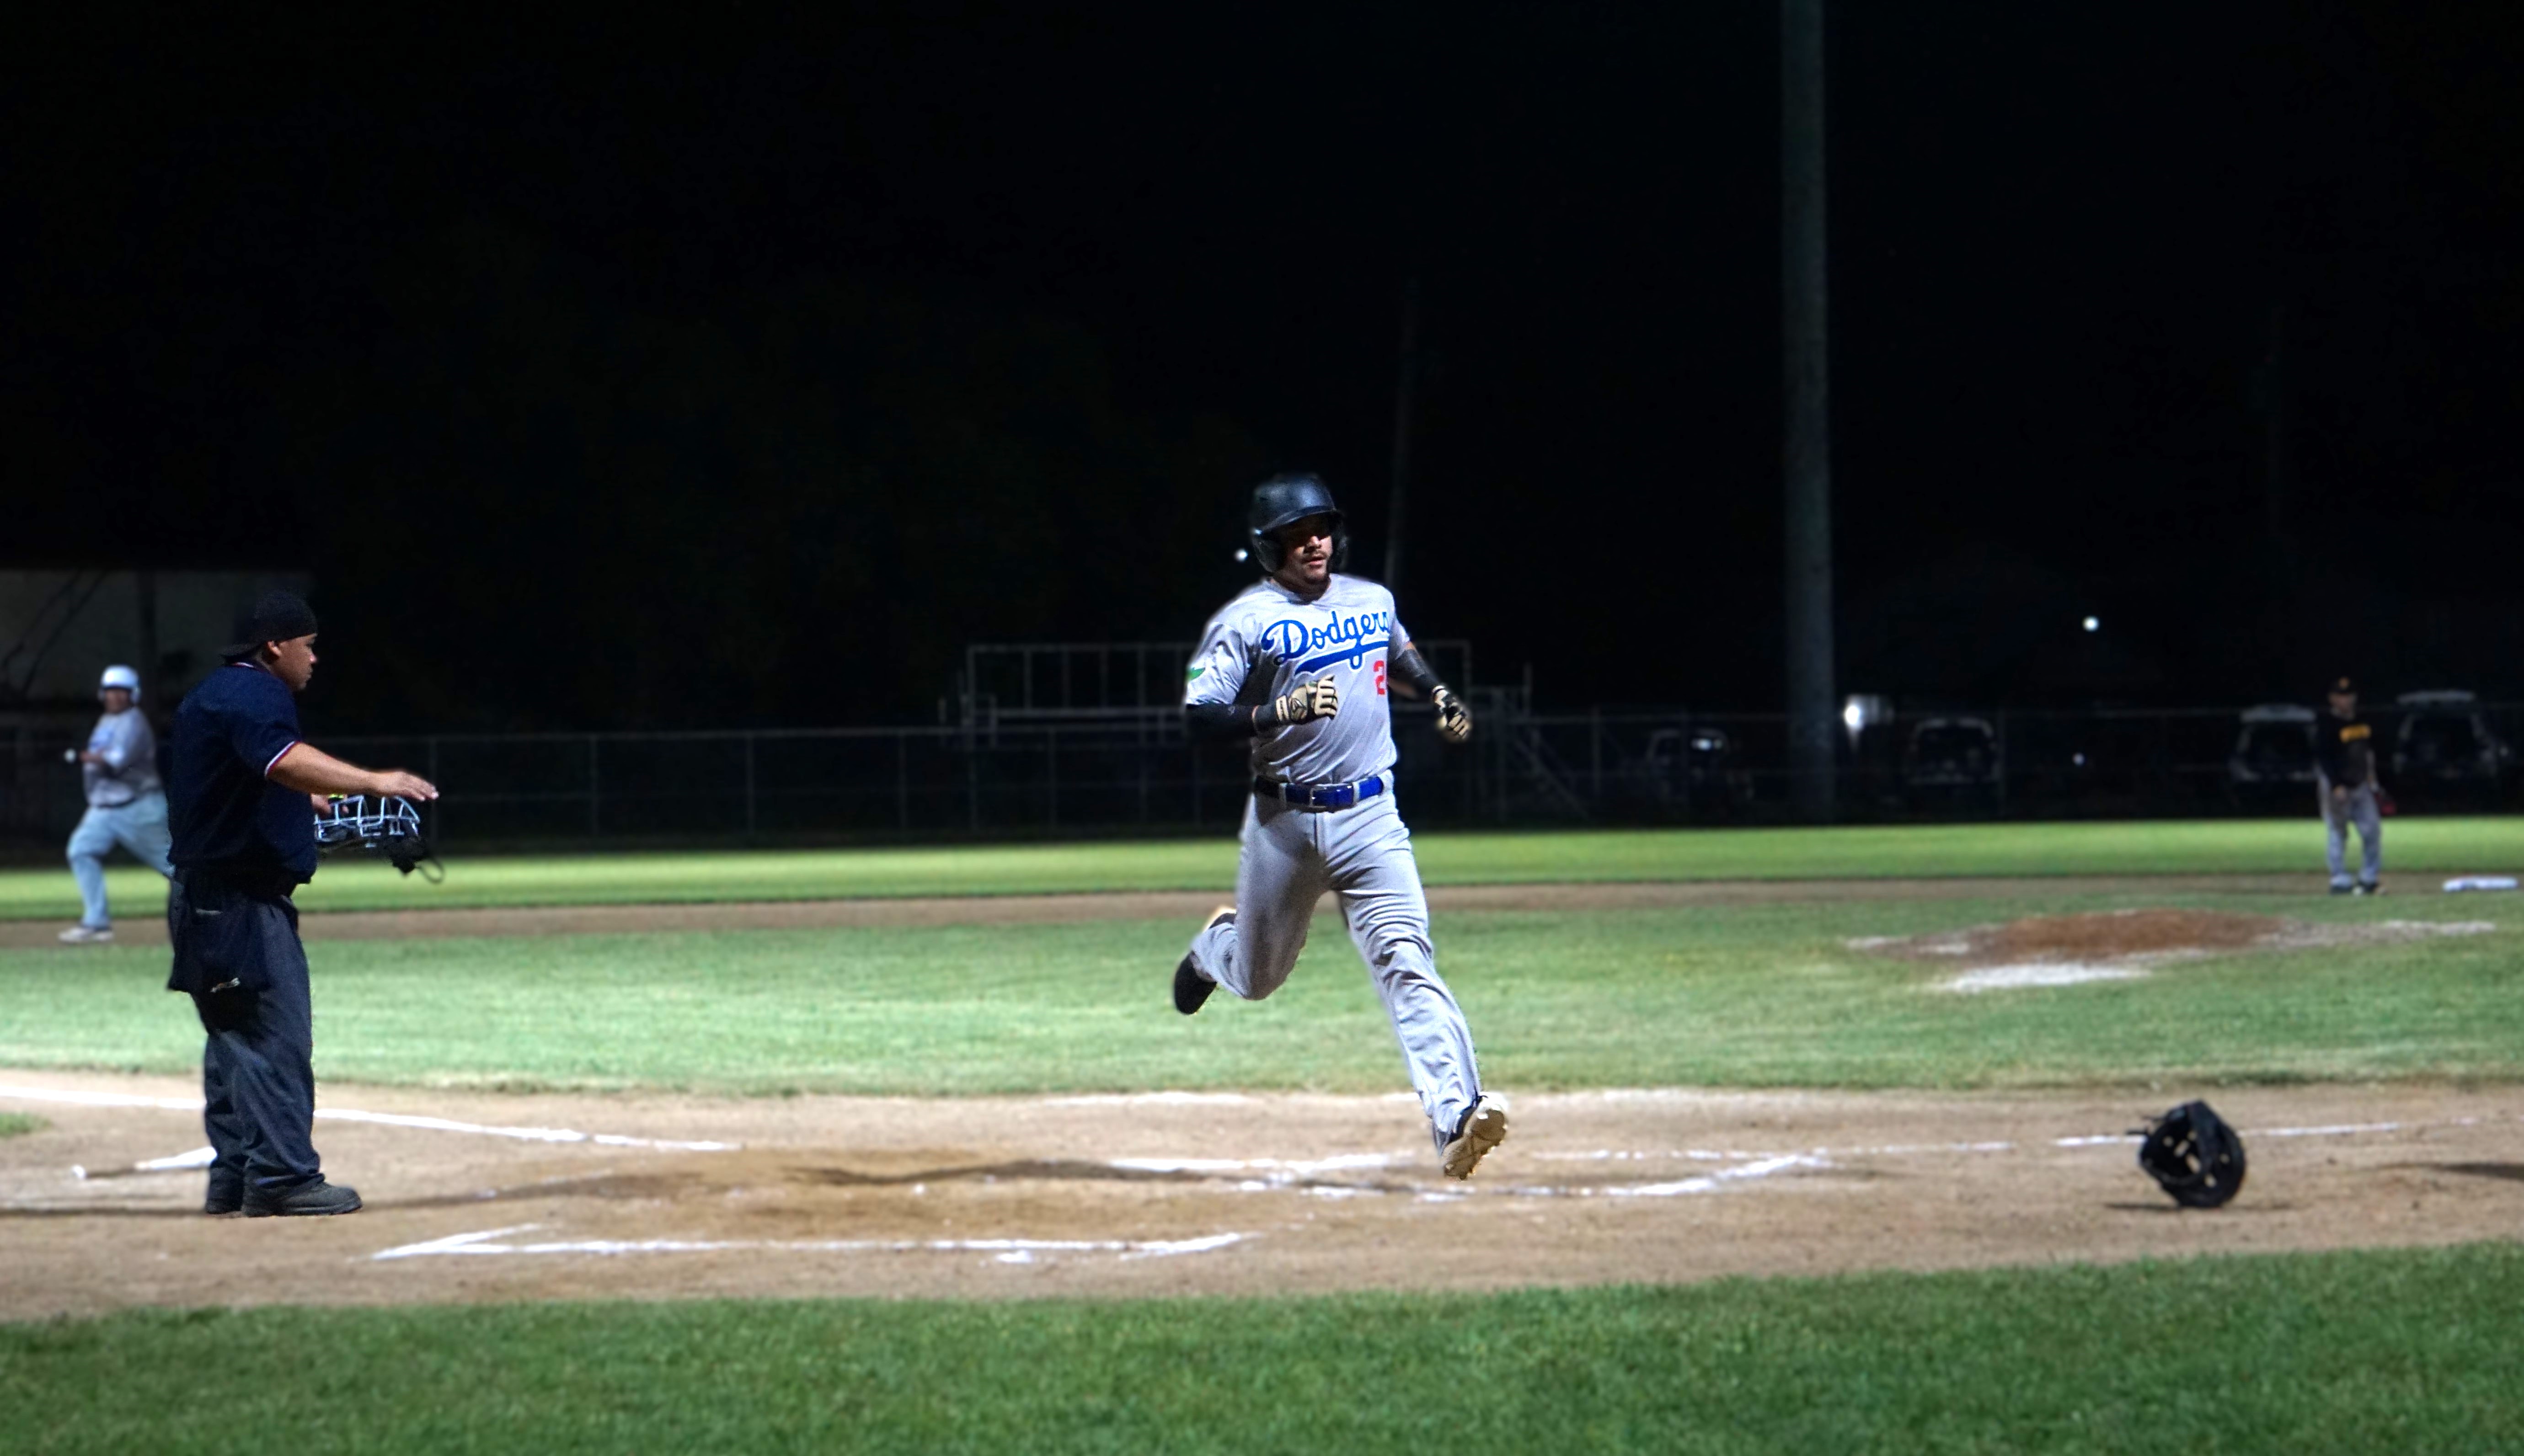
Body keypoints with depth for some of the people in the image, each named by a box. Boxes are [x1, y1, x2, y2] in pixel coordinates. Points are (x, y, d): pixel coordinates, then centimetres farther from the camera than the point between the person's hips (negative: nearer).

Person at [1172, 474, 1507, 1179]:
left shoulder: (1372, 600, 9)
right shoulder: (1245, 621, -7)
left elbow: (1402, 657, 31)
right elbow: (1199, 717, -13)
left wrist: (1441, 694, 13)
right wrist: (1280, 711, -26)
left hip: (1370, 816, 2)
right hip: (1284, 821, -1)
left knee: (1406, 960, -17)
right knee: (1258, 978, 16)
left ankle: (1455, 1117, -29)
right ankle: (1217, 946, 55)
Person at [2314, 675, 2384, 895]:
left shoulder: (2363, 723, 11)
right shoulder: (2326, 725, -12)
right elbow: (2323, 758, -17)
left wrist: (2373, 782, 14)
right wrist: (2337, 786, -24)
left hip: (2360, 785, 7)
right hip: (2336, 784, -7)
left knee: (2372, 829, 3)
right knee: (2338, 834, -4)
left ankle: (2369, 879, 11)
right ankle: (2340, 881, 1)